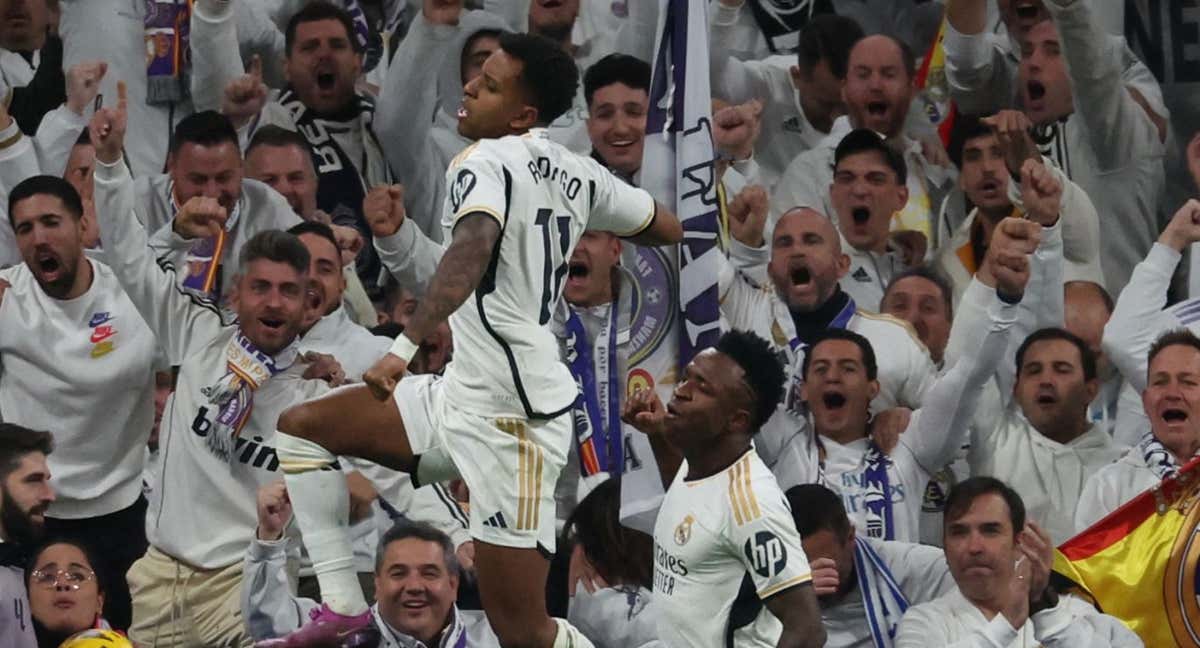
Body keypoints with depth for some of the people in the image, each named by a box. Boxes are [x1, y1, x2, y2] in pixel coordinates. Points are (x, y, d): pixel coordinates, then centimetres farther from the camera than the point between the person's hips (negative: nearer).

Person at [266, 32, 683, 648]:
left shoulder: (486, 163, -14)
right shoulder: (577, 173, 9)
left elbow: (472, 249, -35)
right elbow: (667, 228, 23)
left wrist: (406, 345, -45)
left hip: (506, 418, -10)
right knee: (300, 428, 9)